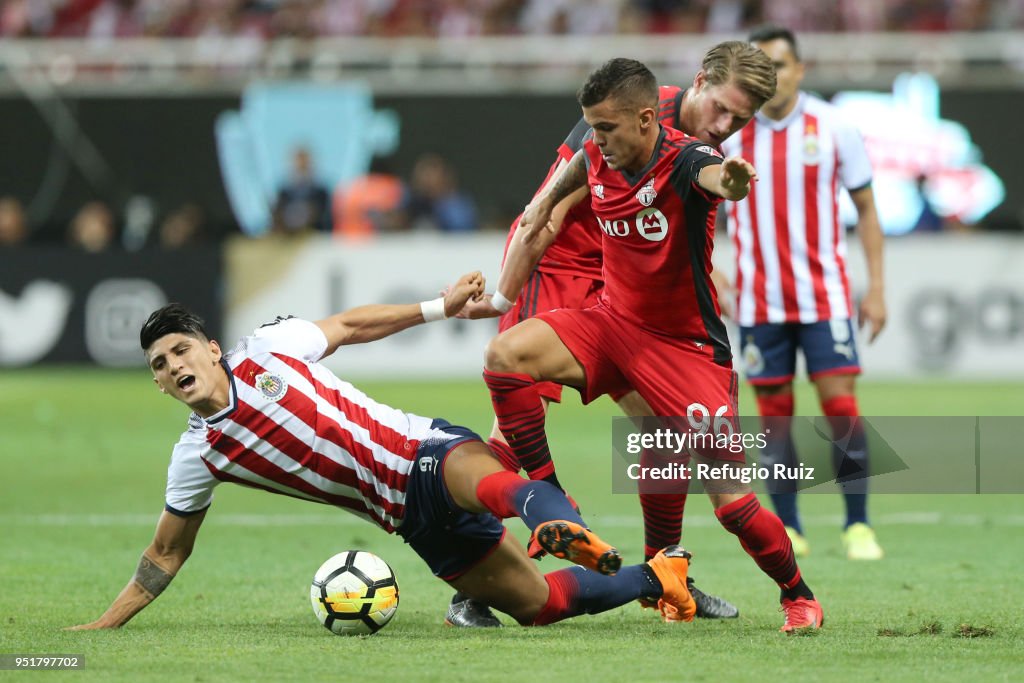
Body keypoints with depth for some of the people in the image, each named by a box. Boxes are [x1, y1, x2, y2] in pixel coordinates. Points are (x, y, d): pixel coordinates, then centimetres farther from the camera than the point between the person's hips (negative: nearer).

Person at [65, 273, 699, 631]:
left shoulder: (267, 350, -2)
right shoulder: (199, 456, 2)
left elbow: (348, 325, 14)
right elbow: (166, 555, 11)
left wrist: (439, 306, 11)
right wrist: (104, 624, 6)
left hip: (427, 450, -3)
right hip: (407, 514, 3)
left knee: (478, 476, -42)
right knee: (538, 604, -8)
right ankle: (657, 576, 10)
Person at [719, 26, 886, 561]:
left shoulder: (833, 128, -2)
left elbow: (866, 209, 5)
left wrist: (876, 289, 1)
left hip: (824, 292, -1)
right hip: (759, 300, 1)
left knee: (840, 402, -7)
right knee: (774, 410, 2)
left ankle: (858, 526, 1)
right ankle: (787, 531, 10)